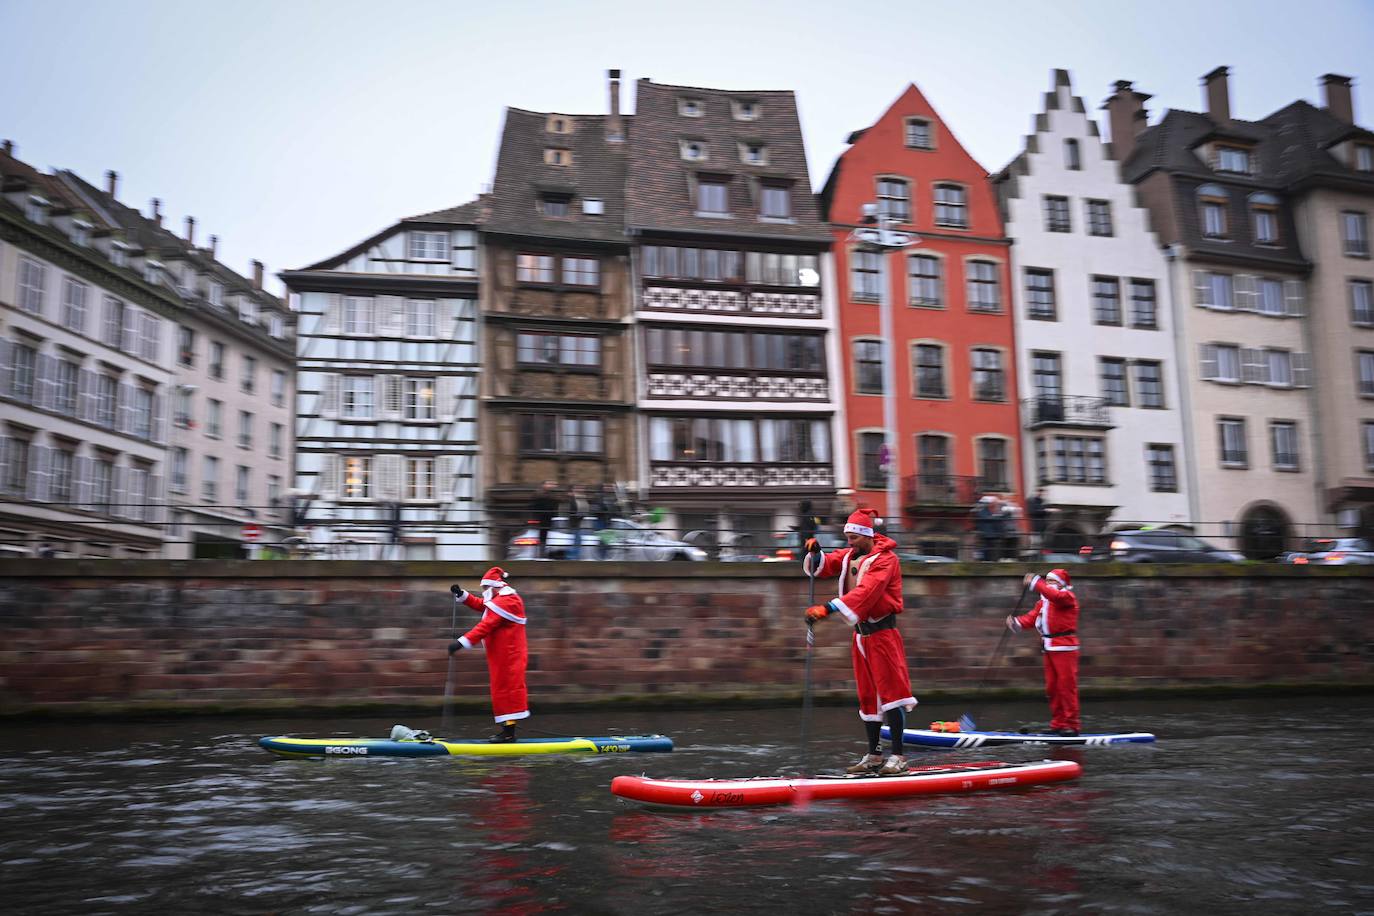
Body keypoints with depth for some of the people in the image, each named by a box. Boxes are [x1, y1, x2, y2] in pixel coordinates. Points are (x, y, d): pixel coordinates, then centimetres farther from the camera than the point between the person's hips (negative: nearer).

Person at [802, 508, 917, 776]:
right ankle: (873, 756, 18)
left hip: (883, 633, -7)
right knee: (867, 696, 11)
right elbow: (824, 566, 4)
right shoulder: (849, 556, 11)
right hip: (861, 634, 8)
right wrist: (815, 553, -19)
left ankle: (898, 756, -2)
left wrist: (828, 608, -36)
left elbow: (865, 592, -27)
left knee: (890, 691, -7)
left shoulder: (885, 559, -14)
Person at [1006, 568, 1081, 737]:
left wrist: (1036, 583, -33)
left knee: (1066, 686, -8)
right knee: (1052, 687, 10)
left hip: (1064, 647, -8)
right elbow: (1033, 616, 8)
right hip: (1049, 647, 9)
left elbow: (1056, 596, -28)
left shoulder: (1067, 596, -5)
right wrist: (1018, 622, -10)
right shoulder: (1043, 601, 21)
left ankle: (1071, 725, -3)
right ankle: (1058, 724, 17)